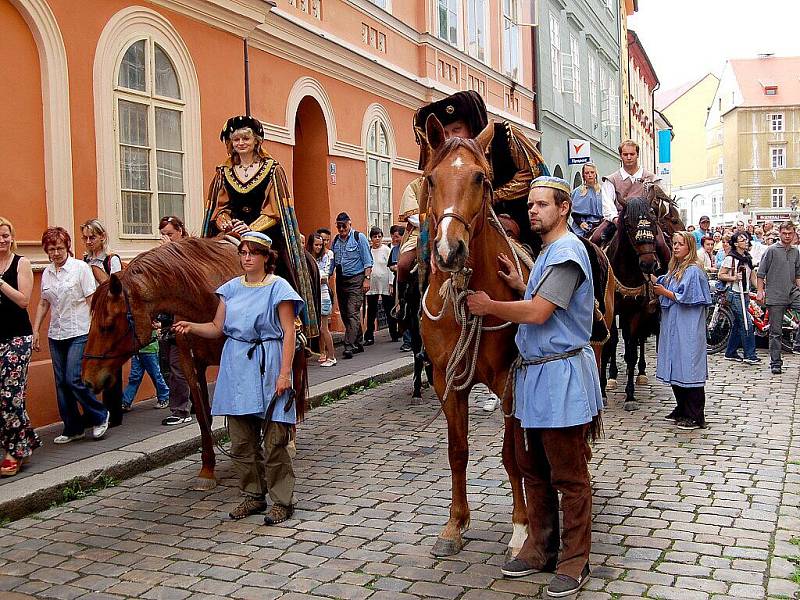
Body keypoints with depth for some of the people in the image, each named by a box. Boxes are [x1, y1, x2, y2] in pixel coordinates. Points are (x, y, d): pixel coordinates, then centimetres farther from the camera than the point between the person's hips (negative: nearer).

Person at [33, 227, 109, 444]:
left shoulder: (81, 268, -6)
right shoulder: (46, 273, 10)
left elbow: (92, 300, -8)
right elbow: (43, 304, 17)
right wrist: (35, 330, 11)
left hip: (79, 333, -6)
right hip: (56, 335, 6)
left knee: (73, 379, -12)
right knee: (61, 383, 7)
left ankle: (100, 416, 8)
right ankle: (72, 428, 17)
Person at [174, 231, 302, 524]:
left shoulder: (278, 287, -5)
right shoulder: (232, 287, 11)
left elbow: (288, 332, -9)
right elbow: (217, 328, 12)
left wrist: (284, 373, -16)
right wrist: (192, 327, -8)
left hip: (268, 366, -5)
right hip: (236, 367, 6)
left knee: (274, 440, -2)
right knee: (241, 439, 10)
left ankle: (282, 500, 10)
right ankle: (253, 495, 25)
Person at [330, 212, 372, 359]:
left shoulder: (359, 237, -3)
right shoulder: (336, 241, 13)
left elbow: (368, 260, -5)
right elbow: (332, 262, 16)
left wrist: (367, 278, -14)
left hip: (356, 280, -6)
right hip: (341, 281, 6)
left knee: (352, 313, -13)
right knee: (345, 314, 9)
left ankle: (349, 346, -16)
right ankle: (359, 343, 21)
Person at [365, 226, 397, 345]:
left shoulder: (386, 250, -2)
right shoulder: (367, 250, 6)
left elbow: (390, 267, -4)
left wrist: (391, 283, -9)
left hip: (385, 284, -2)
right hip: (371, 285, 2)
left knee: (389, 310, 6)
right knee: (371, 312, 4)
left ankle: (394, 334, 17)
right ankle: (369, 337, 7)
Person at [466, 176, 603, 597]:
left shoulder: (566, 251, -14)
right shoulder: (548, 252, 18)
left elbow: (537, 312, -21)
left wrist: (490, 306, -9)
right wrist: (520, 286, 7)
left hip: (561, 377, -10)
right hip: (533, 373, 10)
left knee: (569, 477, 2)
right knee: (532, 470, 16)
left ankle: (575, 562, 14)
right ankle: (541, 548, 29)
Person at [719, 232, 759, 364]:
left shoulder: (748, 258, 14)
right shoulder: (730, 258, -9)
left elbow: (752, 277, 19)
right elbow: (720, 275, -8)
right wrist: (734, 277, -22)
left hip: (745, 294, 8)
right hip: (735, 295, -8)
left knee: (738, 324, 11)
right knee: (747, 324, -12)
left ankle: (731, 353, 20)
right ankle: (749, 355, -7)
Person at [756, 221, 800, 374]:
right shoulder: (772, 250, -4)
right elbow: (761, 273, -3)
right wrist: (760, 291, -8)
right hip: (775, 296, -4)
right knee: (776, 332, 1)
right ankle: (775, 363, 9)